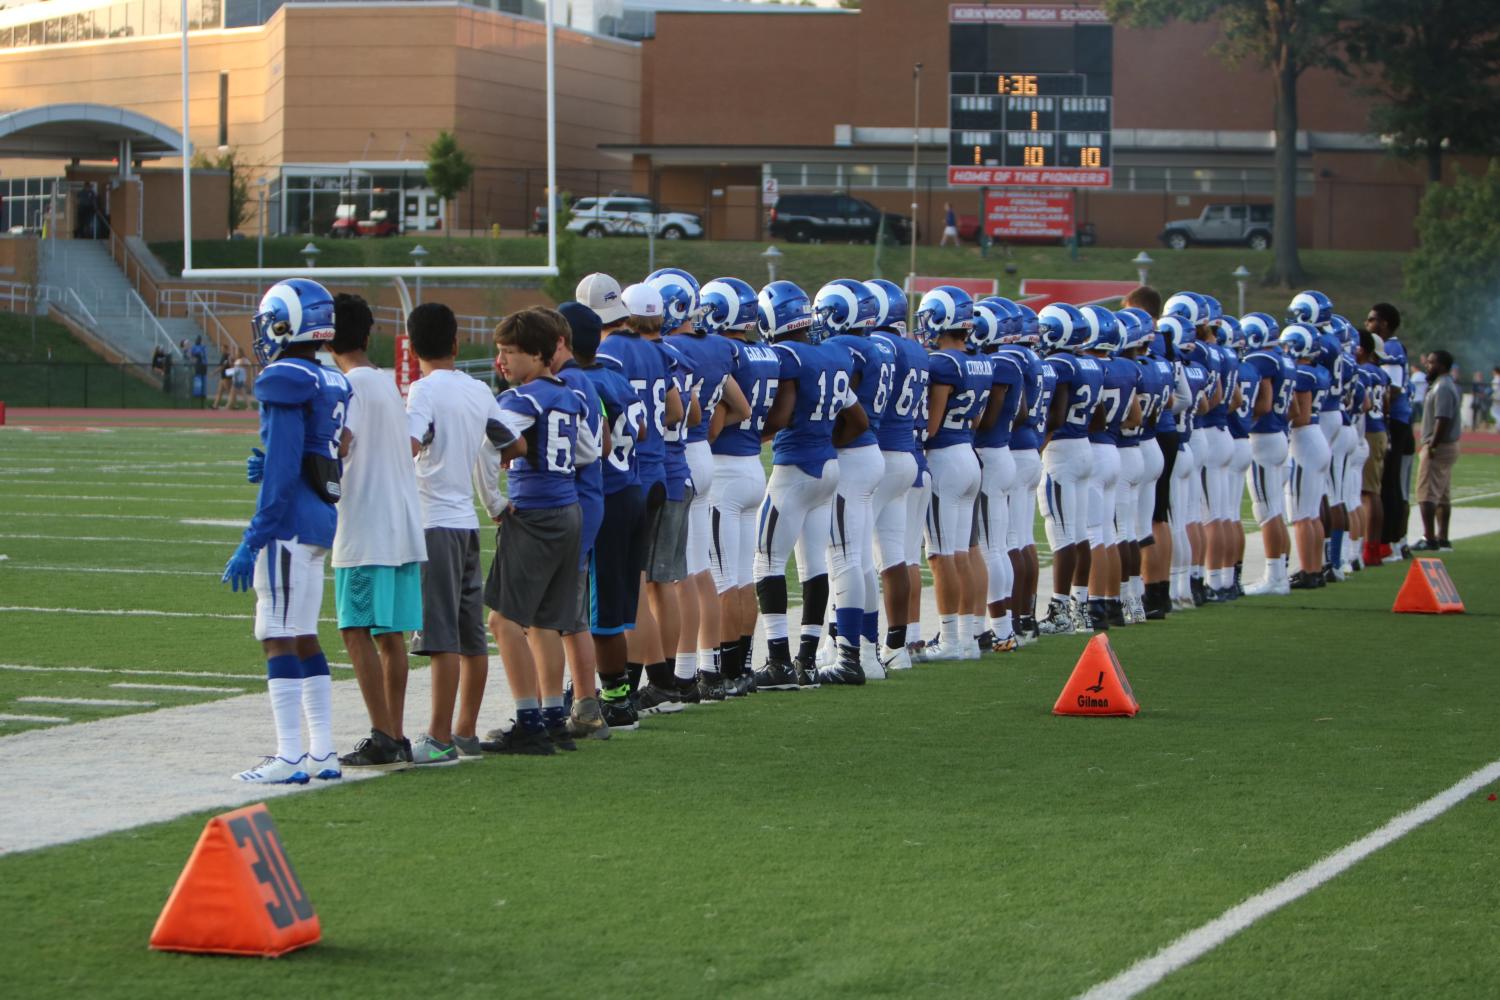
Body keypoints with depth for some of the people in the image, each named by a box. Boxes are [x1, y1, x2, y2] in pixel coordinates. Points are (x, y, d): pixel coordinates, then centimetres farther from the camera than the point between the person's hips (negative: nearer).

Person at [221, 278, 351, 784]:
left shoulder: (285, 384, -15)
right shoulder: (332, 385, 12)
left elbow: (282, 473, -18)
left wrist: (251, 543, -16)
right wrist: (267, 467, 9)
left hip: (288, 525, -9)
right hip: (321, 520, 9)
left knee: (279, 637, -5)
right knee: (304, 637, 14)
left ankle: (290, 756, -4)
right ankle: (322, 753, 17)